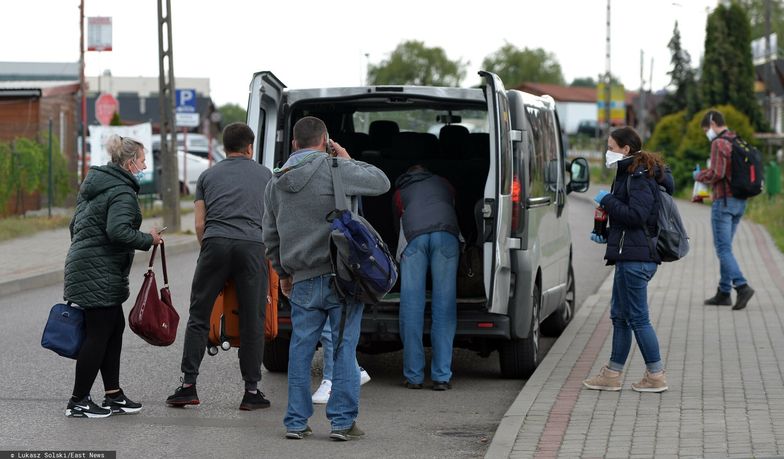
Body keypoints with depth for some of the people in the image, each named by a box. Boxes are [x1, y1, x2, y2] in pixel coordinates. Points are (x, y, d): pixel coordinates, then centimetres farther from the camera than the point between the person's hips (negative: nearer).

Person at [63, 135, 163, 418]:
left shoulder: (96, 186, 17)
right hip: (99, 273, -10)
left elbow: (75, 223, 21)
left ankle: (113, 396, 16)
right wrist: (148, 240, -15)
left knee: (114, 329, 14)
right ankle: (78, 402, -1)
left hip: (82, 264, 10)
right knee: (99, 333, -5)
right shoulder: (122, 193, -14)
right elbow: (118, 231, -28)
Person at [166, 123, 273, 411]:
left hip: (215, 242, 0)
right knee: (252, 320, 5)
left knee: (198, 317, 7)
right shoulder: (265, 174, 22)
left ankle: (188, 385, 3)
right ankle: (252, 391, 6)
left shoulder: (208, 175, 21)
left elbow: (199, 224, 14)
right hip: (253, 244, 0)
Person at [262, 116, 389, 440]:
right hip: (341, 277, -5)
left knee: (300, 350, 10)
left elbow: (270, 237, 19)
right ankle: (342, 421, 0)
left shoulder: (275, 183, 12)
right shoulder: (334, 169, -7)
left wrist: (283, 273, 30)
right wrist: (348, 160, 13)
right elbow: (381, 182, 1)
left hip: (303, 281, 5)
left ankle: (296, 422, 12)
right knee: (344, 348, 0)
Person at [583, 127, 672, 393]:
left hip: (634, 258, -11)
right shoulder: (630, 174, 18)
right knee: (619, 316, 14)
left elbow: (636, 215, -24)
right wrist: (608, 237, 18)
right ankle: (612, 375, 20)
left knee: (637, 318, -5)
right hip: (630, 256, 11)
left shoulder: (639, 178, -13)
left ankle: (656, 376, 1)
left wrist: (607, 201, -14)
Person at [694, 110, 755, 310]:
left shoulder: (719, 143, -13)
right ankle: (724, 292, 16)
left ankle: (742, 286, -22)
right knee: (725, 247, 15)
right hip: (740, 202, 9)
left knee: (723, 249, -8)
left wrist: (699, 176, -2)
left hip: (724, 202, -9)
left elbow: (716, 173, -22)